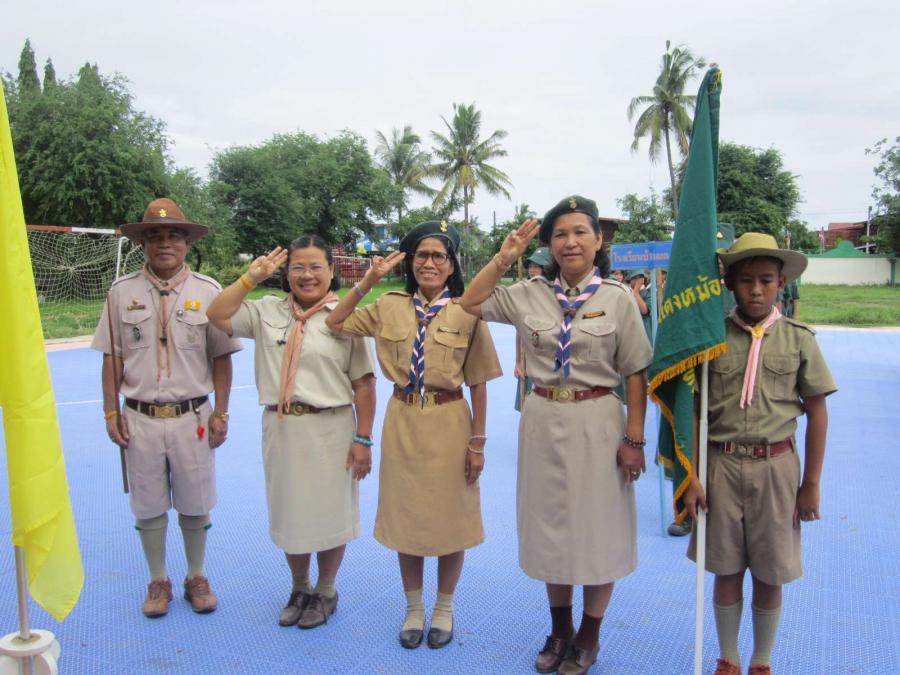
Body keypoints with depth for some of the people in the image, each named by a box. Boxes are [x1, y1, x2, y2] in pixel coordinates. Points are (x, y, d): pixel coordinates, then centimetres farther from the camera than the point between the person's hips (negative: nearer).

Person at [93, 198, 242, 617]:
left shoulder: (207, 292, -2)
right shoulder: (122, 292, 2)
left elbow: (221, 357, 1)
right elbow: (112, 357, 5)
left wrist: (220, 413, -2)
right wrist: (111, 413, 1)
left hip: (192, 417, -1)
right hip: (140, 418, 1)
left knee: (194, 505, 11)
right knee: (149, 506, 12)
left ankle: (196, 578, 31)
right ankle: (158, 581, 31)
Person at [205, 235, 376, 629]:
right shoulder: (267, 311, 3)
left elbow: (363, 385, -8)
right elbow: (218, 315, -3)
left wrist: (363, 439, -10)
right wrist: (252, 276, -4)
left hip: (330, 429, -3)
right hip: (280, 428, 4)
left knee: (328, 513, 11)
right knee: (288, 512, 17)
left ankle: (325, 592, 34)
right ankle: (299, 588, 40)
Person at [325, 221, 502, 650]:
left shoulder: (467, 312, -6)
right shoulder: (390, 307, 2)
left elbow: (478, 384, -4)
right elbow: (333, 324, 4)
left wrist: (477, 442, -5)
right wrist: (367, 281, -4)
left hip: (449, 424, -2)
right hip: (402, 422, 2)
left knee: (451, 518, 10)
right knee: (405, 517, 13)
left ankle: (444, 609, 33)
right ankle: (413, 608, 33)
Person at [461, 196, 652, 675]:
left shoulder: (618, 299, -6)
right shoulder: (529, 294, 2)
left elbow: (636, 374, -6)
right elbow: (470, 303, 6)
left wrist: (635, 439, -9)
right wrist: (504, 257, -1)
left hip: (596, 422, -3)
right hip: (543, 420, 3)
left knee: (598, 527, 9)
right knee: (551, 525, 15)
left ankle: (589, 635, 30)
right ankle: (559, 629, 35)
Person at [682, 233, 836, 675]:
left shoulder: (798, 339, -1)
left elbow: (817, 411, 2)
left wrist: (811, 484, 2)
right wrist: (691, 476, -3)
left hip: (776, 467, 0)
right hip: (721, 464, 0)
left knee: (769, 575, 12)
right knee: (726, 571, 12)